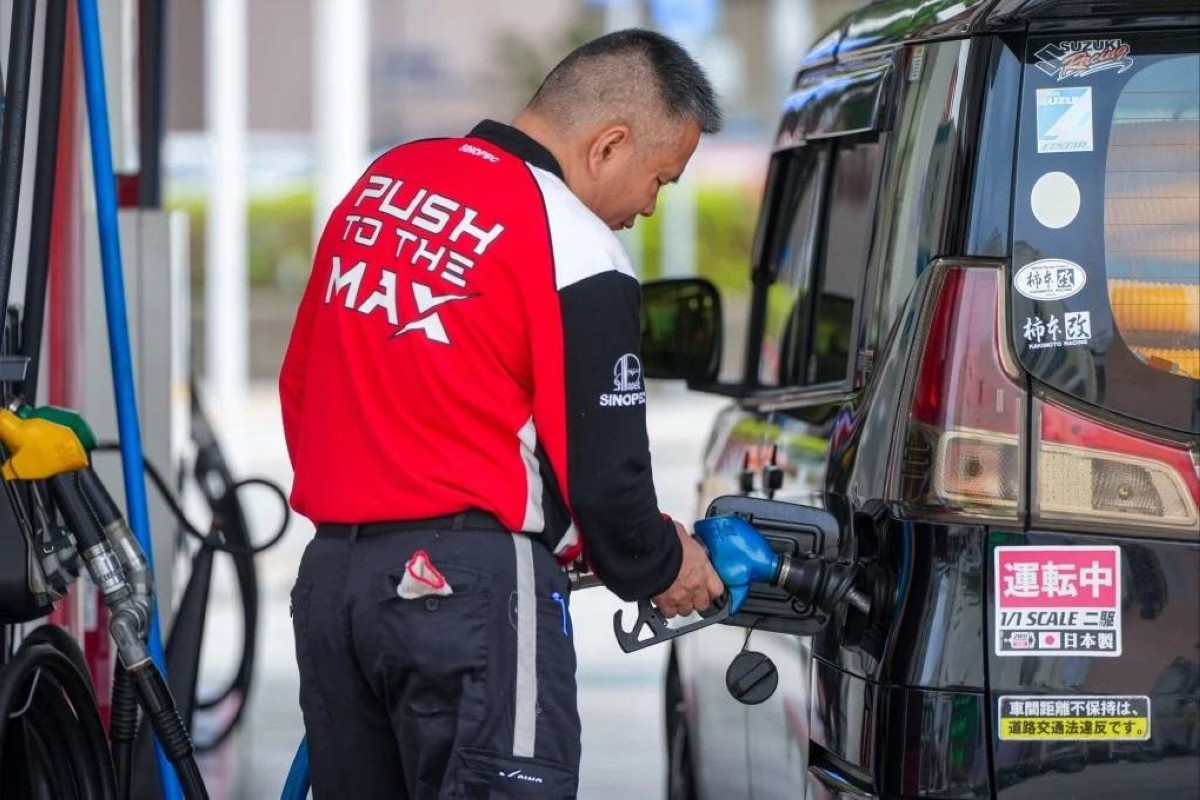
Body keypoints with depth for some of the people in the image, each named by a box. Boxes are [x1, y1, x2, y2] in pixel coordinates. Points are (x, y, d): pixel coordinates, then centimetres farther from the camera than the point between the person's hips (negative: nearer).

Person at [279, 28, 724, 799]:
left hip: (331, 576, 8)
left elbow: (300, 385, 20)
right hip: (469, 589, -8)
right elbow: (599, 472, -8)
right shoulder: (576, 252, -11)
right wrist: (660, 568, 11)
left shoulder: (383, 183, 13)